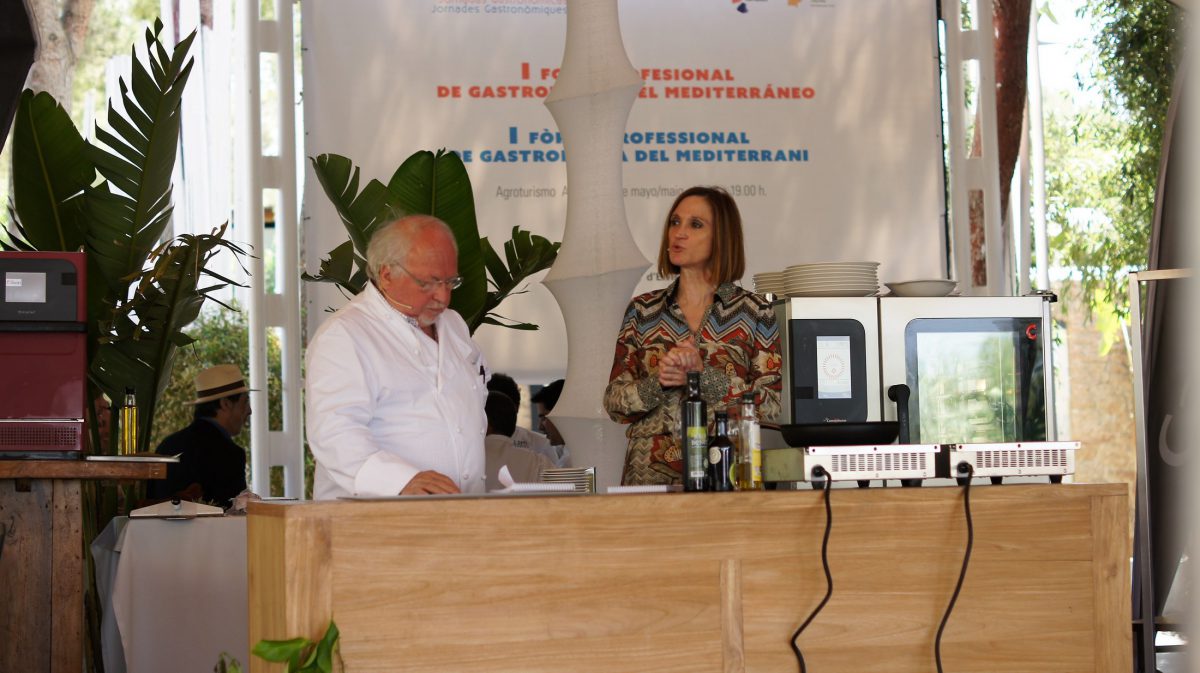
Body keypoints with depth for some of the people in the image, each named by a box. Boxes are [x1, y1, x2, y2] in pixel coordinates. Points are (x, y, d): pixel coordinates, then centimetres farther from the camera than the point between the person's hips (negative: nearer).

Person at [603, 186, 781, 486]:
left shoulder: (755, 312, 6)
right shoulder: (643, 311, 12)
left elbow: (770, 405, -1)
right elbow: (614, 403, 9)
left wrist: (703, 375, -12)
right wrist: (659, 384, -9)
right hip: (652, 471, 2)